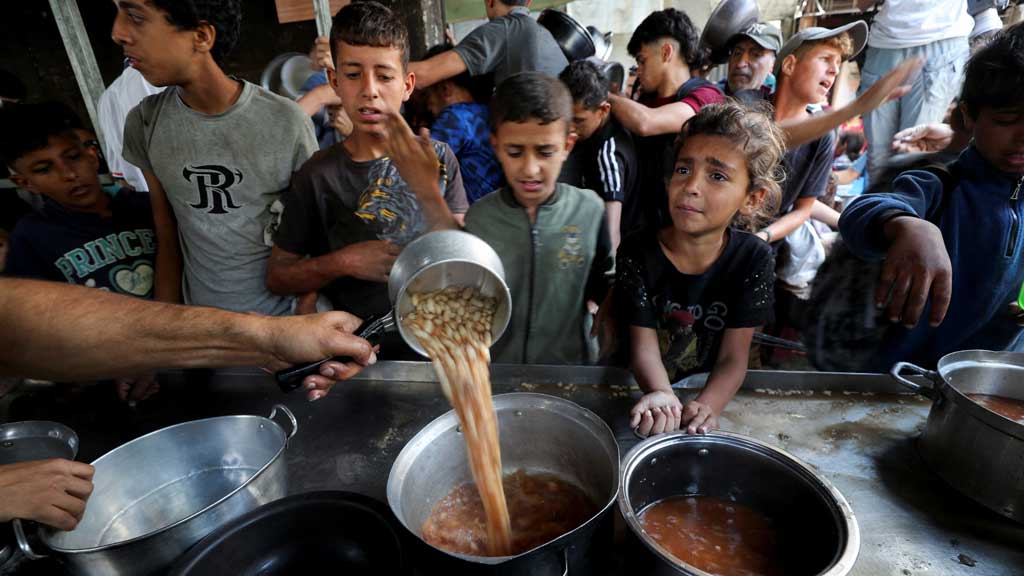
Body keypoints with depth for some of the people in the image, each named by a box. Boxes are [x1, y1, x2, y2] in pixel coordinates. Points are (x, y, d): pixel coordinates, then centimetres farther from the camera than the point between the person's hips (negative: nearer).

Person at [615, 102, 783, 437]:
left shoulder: (754, 258, -8)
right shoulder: (636, 253, -11)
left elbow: (734, 356, -11)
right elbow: (644, 347, -13)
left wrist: (707, 406, -31)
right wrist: (662, 395, -34)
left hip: (713, 393, 0)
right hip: (647, 389, 0)